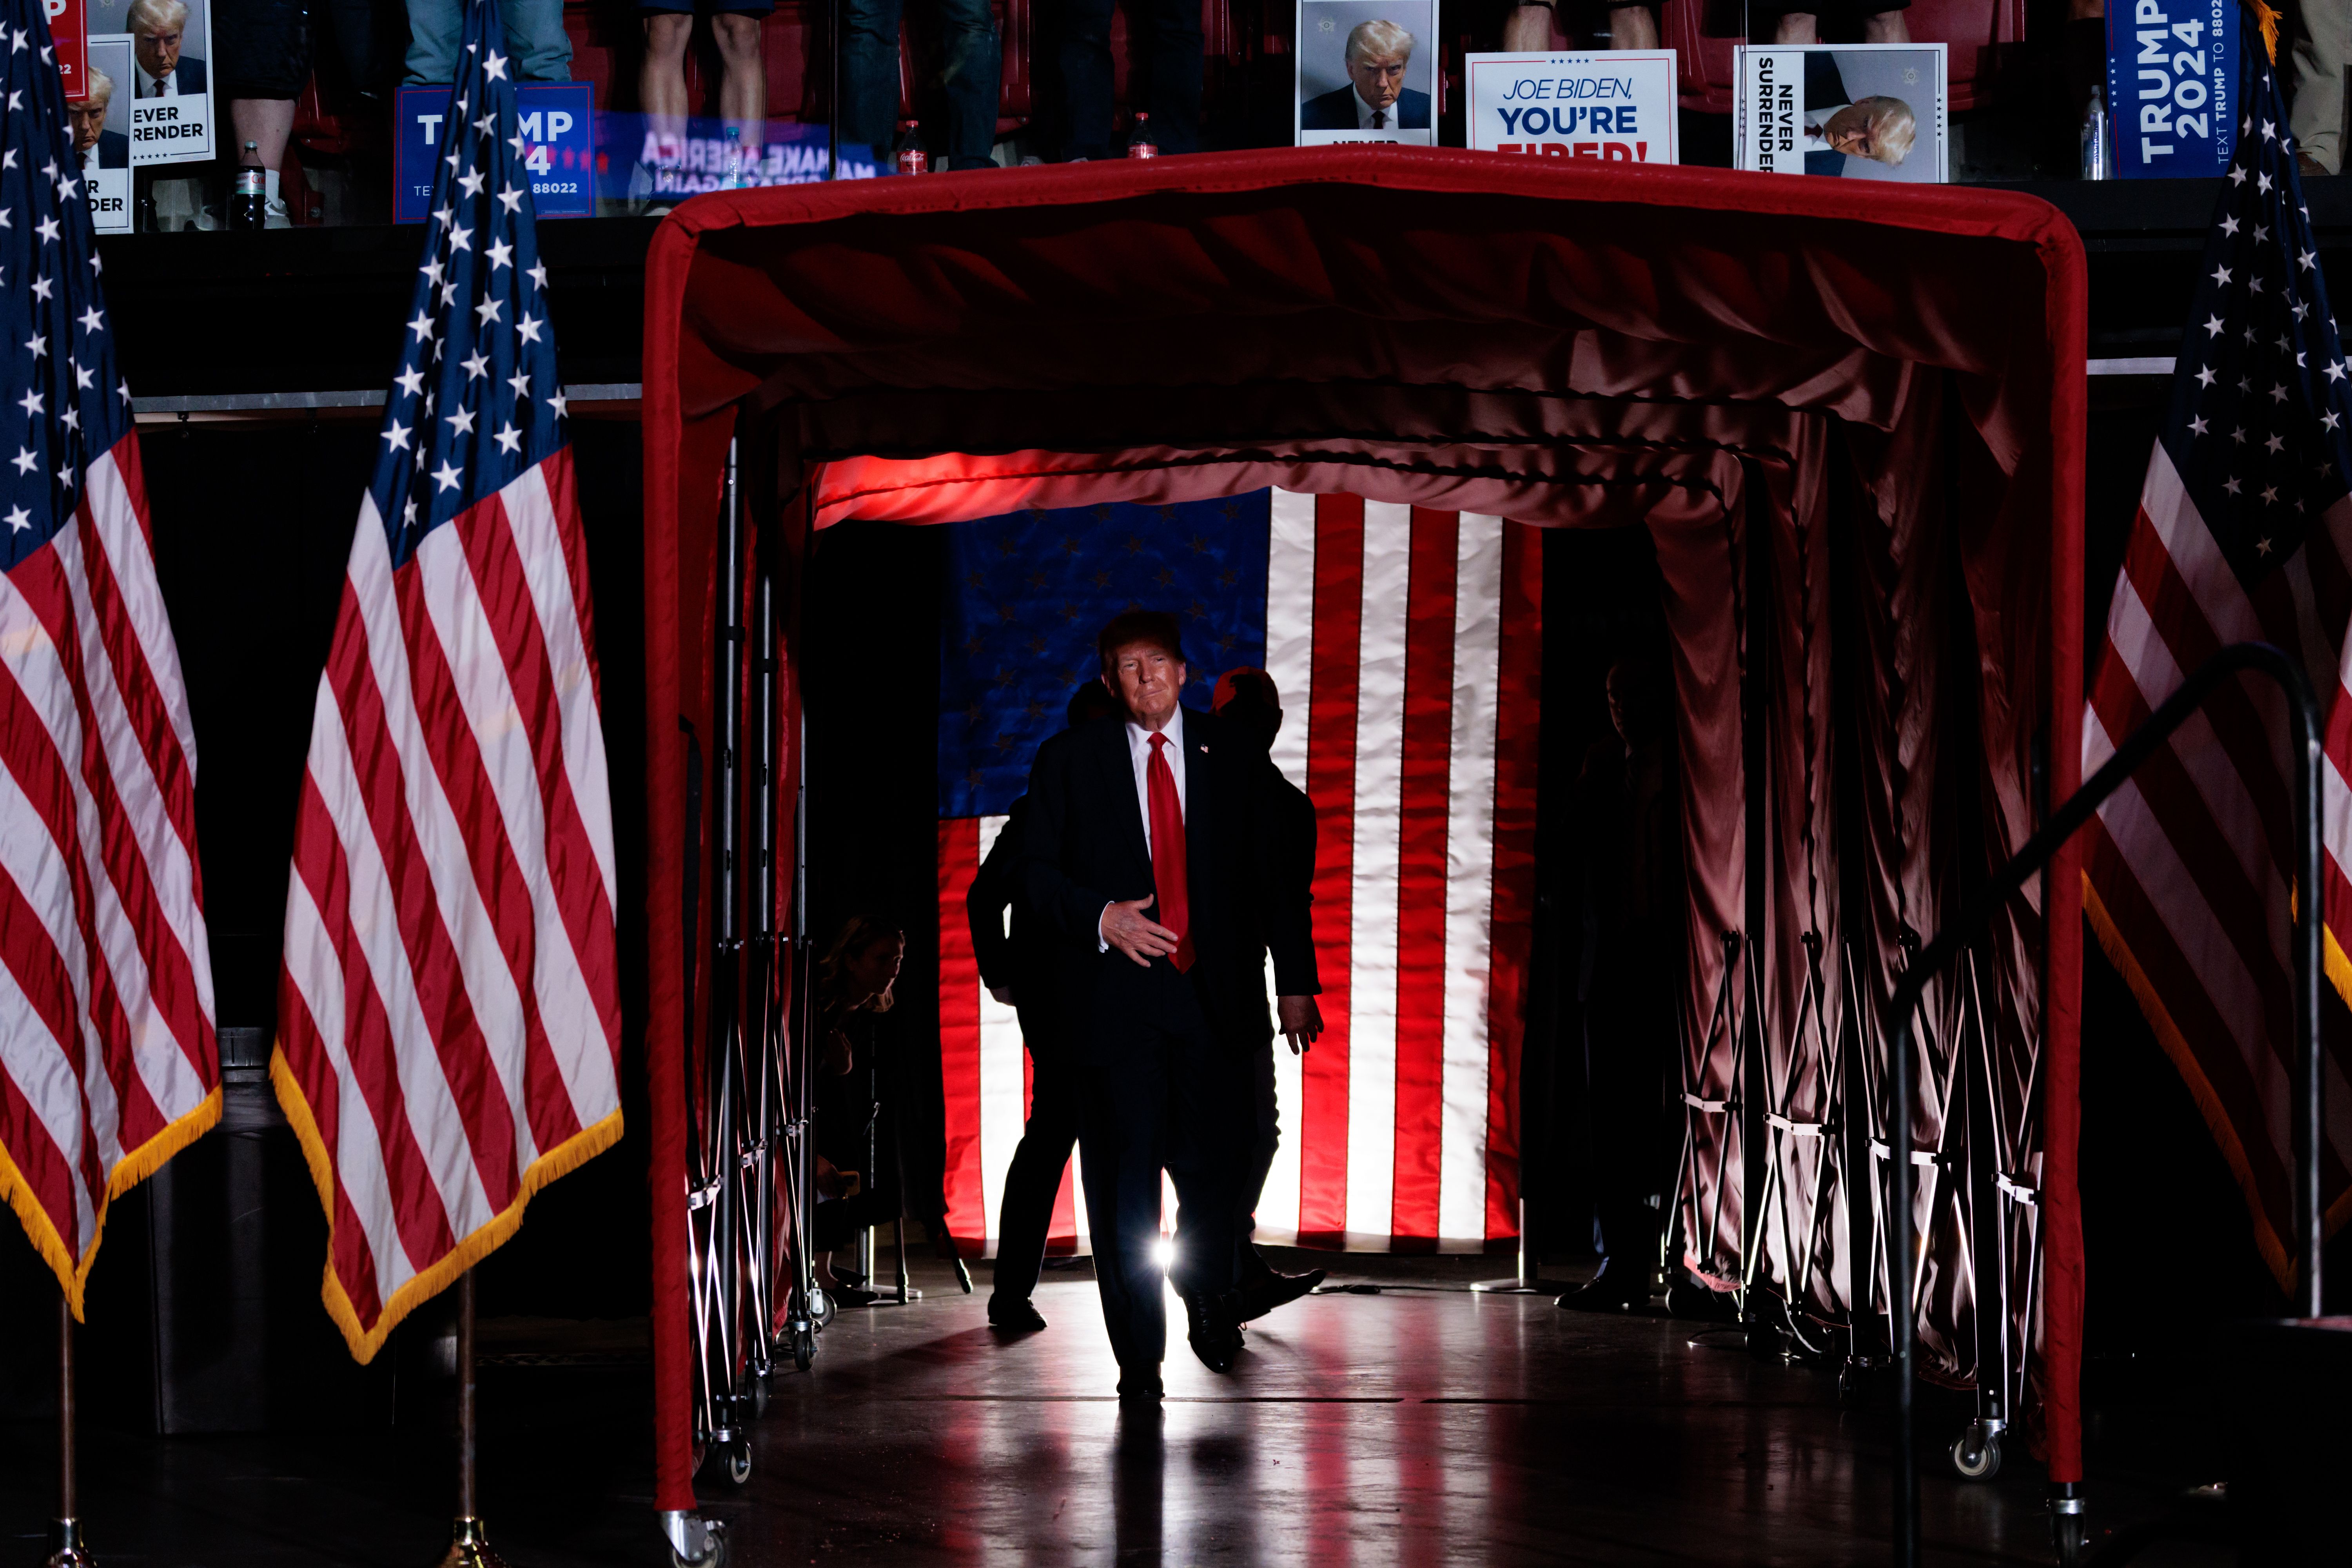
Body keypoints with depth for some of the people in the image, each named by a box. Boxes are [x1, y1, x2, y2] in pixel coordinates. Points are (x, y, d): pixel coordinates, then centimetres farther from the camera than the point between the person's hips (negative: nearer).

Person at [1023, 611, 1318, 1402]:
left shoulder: (1226, 756, 9)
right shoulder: (1070, 762, 6)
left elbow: (1269, 871, 12)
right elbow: (1038, 873, 6)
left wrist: (1292, 978, 8)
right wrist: (1100, 917, -13)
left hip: (1211, 990, 1)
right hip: (1115, 992, -1)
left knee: (1212, 1162, 0)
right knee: (1125, 1174, -3)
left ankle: (1207, 1293, 33)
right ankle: (1139, 1356, 5)